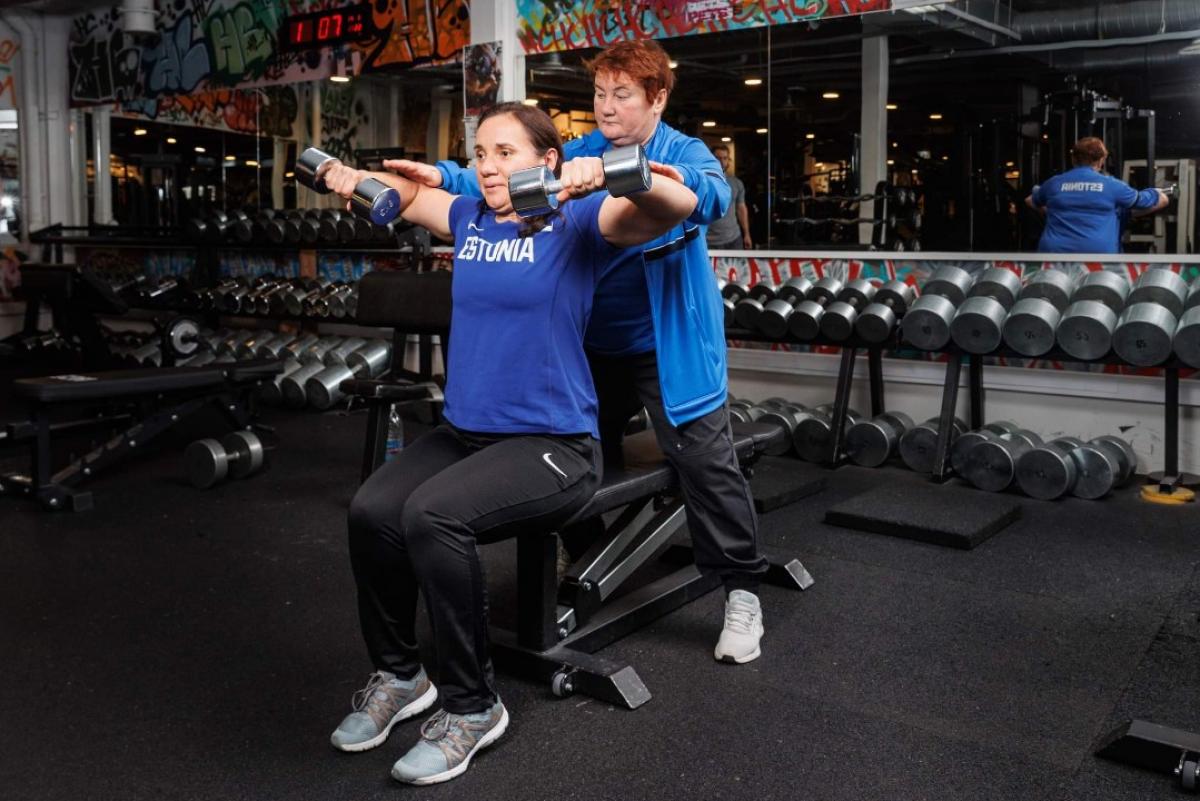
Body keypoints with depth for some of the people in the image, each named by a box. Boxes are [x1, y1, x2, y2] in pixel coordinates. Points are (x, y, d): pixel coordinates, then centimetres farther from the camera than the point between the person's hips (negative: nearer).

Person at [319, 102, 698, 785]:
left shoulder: (579, 222, -6)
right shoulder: (469, 218, 12)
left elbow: (678, 205, -22)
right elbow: (406, 191, 30)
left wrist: (605, 173, -40)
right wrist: (355, 177, 10)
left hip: (554, 443, -6)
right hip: (464, 432, 6)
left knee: (433, 515, -30)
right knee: (371, 511, -20)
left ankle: (474, 707, -10)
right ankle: (398, 675, 5)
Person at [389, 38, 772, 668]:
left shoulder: (685, 154, -9)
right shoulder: (577, 155, 5)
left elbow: (713, 195, -32)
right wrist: (445, 178, -23)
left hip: (668, 347, -5)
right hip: (594, 345, 5)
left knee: (706, 462, -3)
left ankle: (742, 590, 12)